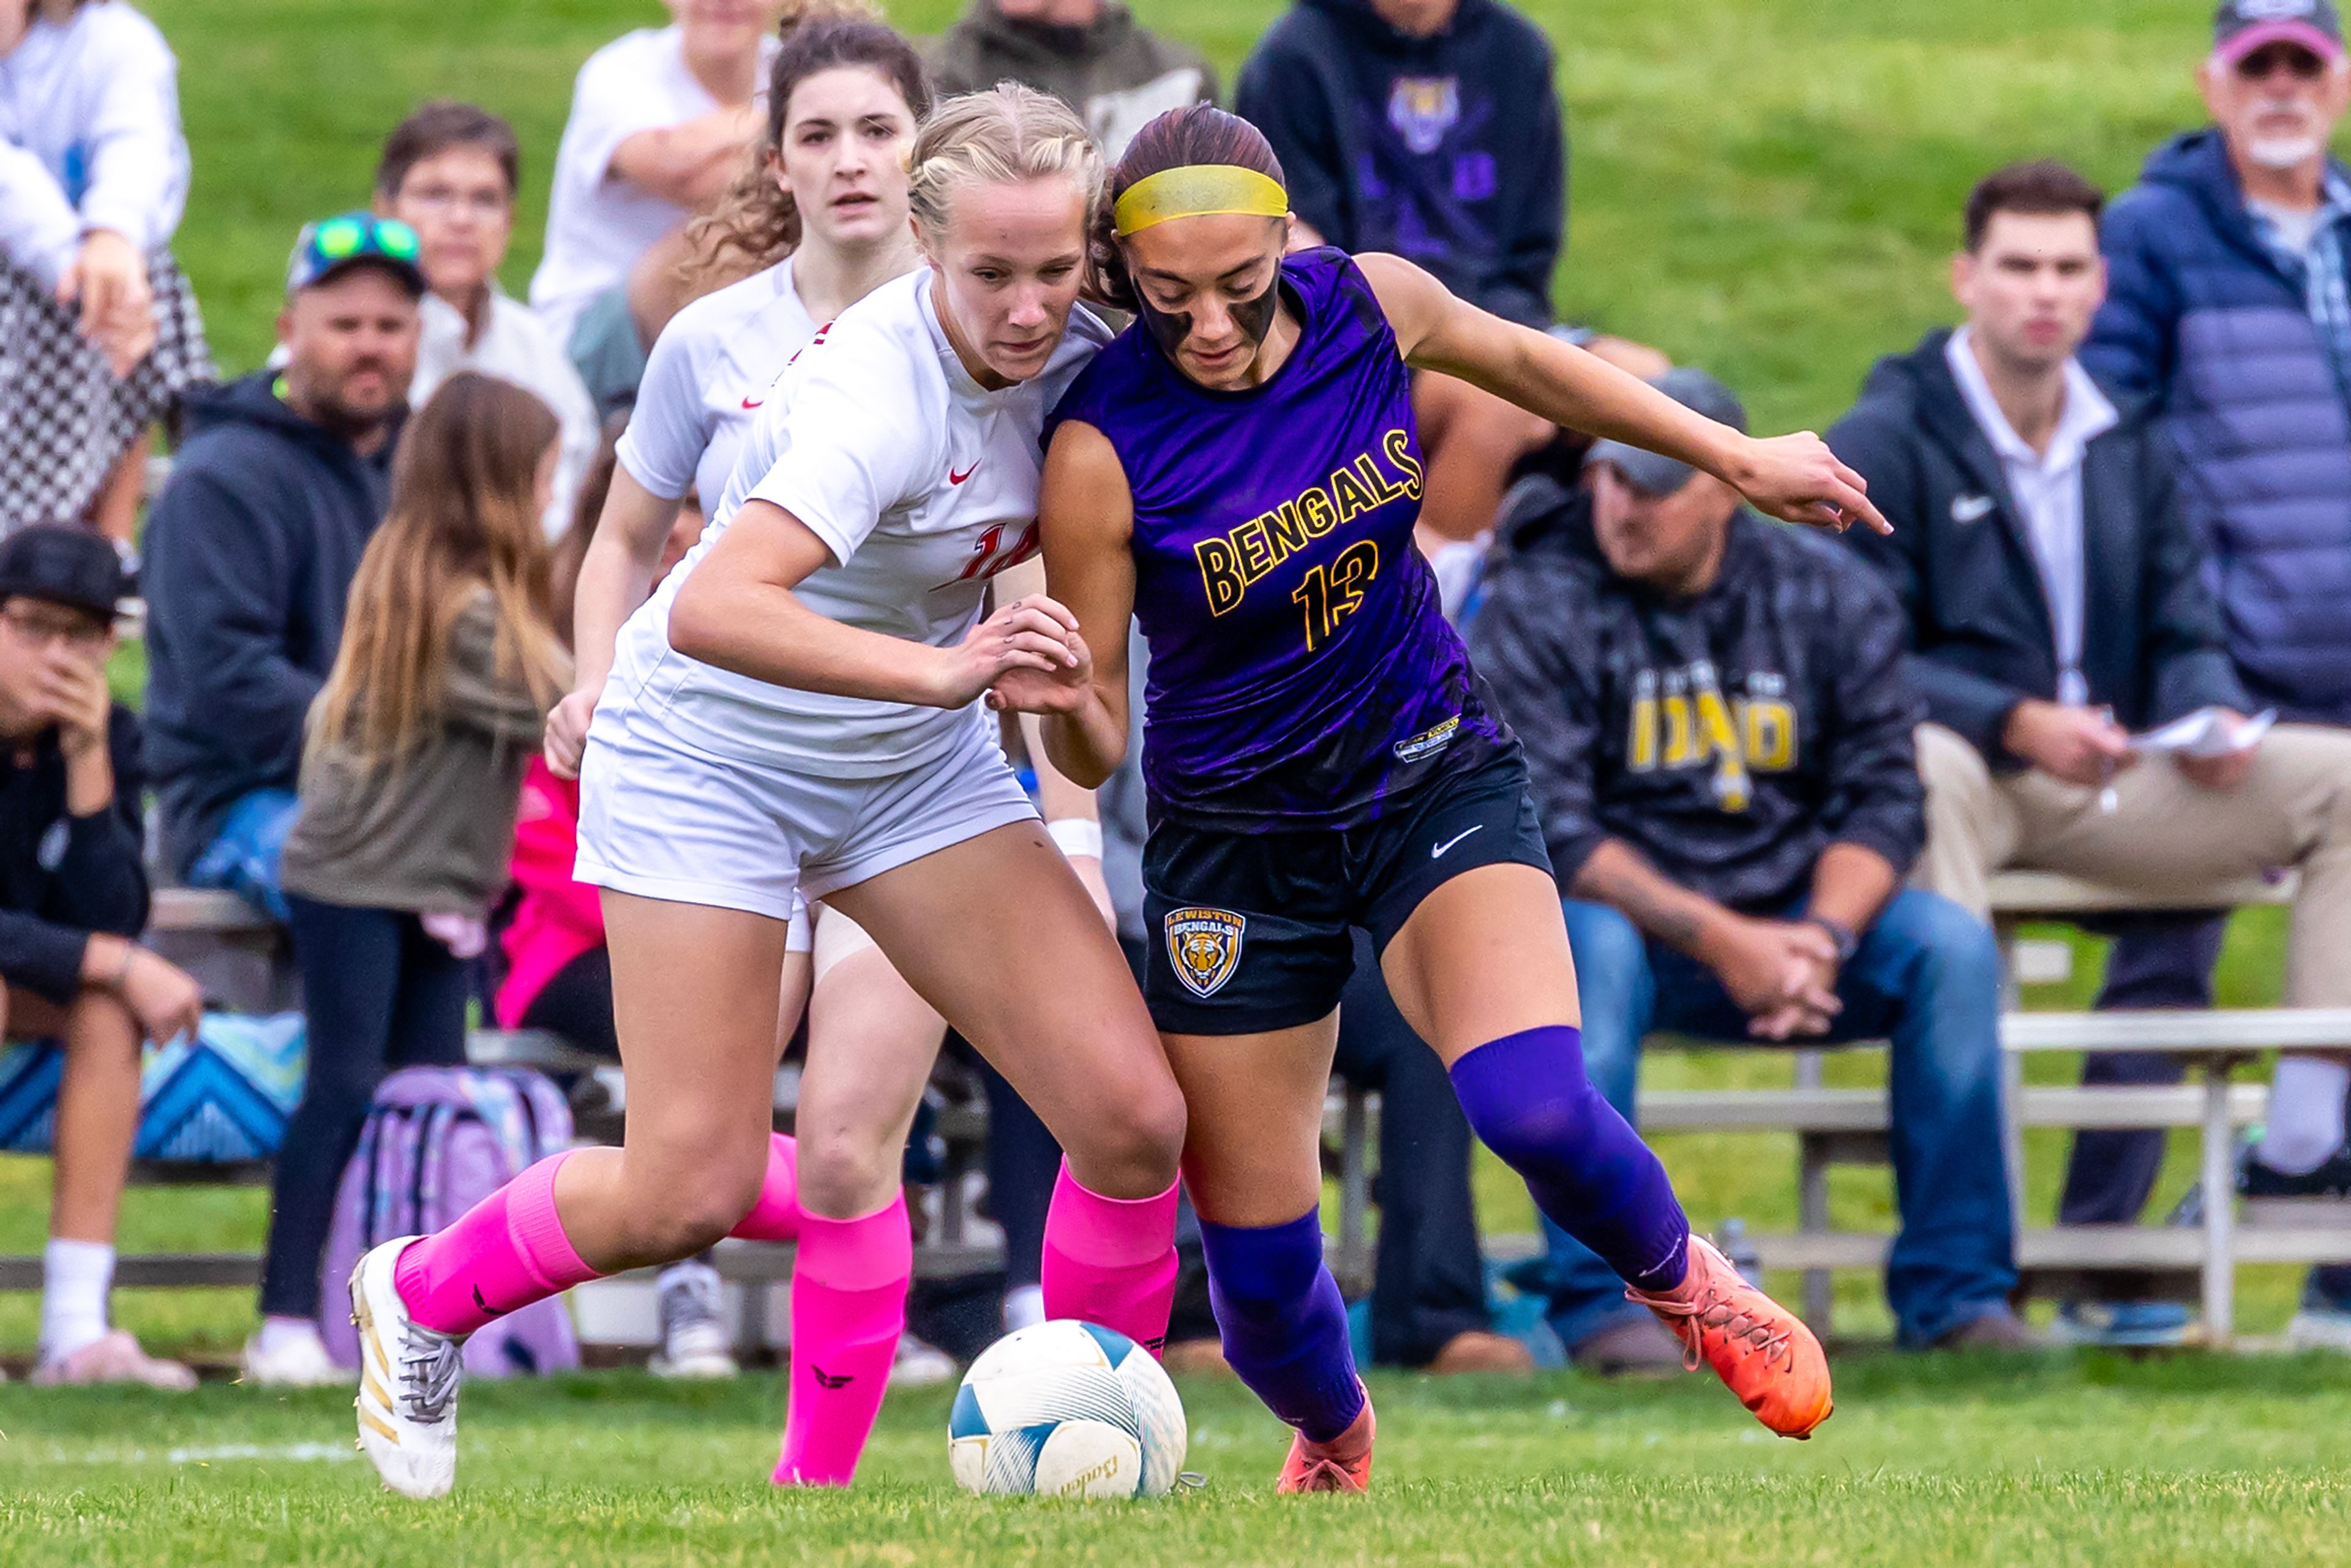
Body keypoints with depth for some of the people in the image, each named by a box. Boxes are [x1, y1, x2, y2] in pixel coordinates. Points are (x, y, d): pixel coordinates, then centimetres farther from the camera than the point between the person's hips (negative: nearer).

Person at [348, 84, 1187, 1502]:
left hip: (917, 766, 6)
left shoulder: (1076, 358, -10)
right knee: (689, 1197, -7)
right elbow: (714, 610, -47)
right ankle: (422, 1294, 23)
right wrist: (940, 670, -55)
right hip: (713, 753, -6)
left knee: (1132, 1119, -10)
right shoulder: (882, 390, -31)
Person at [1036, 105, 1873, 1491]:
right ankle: (1334, 1445, 38)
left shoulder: (1369, 304, -12)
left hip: (1435, 779, 1)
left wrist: (1738, 459, 17)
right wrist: (1061, 702, -38)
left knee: (1535, 1107, -26)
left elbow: (1523, 361, 12)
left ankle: (1681, 1279, 9)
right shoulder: (1100, 451, -22)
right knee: (1257, 1260, 2)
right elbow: (1095, 752, -14)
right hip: (1236, 841, -1)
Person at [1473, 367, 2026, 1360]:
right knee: (1590, 947, -37)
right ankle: (1595, 1304, -32)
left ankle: (1955, 1295, -15)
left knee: (1954, 945, -21)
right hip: (1629, 915, -3)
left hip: (1796, 915, 3)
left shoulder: (1835, 599, 4)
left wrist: (1821, 935, -20)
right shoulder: (1539, 608, -7)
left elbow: (1881, 802, 1)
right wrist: (1719, 941, -25)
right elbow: (1545, 829, -15)